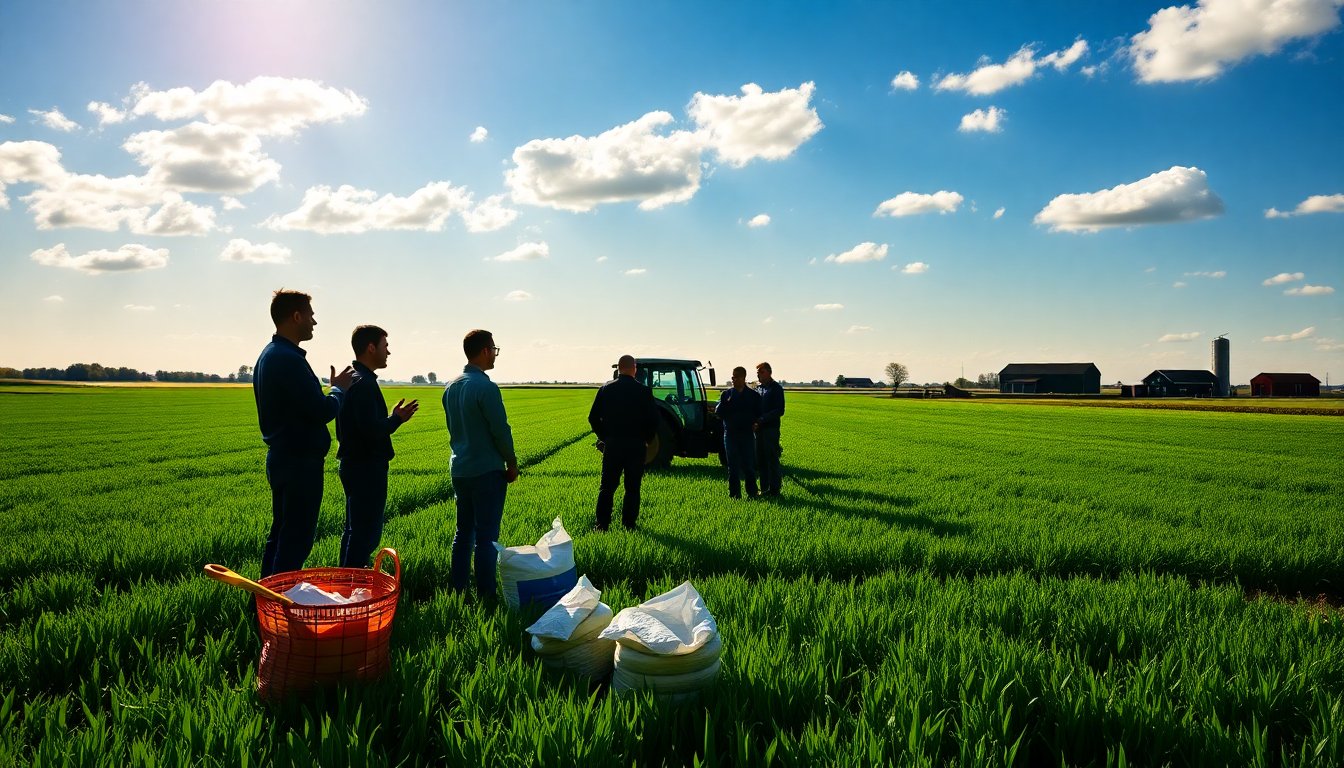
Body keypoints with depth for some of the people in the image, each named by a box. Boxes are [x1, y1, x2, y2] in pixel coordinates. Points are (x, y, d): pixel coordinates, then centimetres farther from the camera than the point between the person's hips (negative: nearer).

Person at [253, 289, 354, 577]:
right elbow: (321, 411, -22)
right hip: (300, 462, -10)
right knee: (296, 542, -4)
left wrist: (332, 389, 11)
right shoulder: (289, 359, -19)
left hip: (281, 458, 10)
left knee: (280, 536, 18)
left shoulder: (268, 355, 13)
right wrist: (339, 389, -4)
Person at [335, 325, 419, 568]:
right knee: (366, 532, -5)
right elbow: (371, 430, -25)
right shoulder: (364, 383, -19)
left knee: (355, 529, 18)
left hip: (355, 464, 11)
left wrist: (393, 417, 16)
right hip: (367, 467, -11)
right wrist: (397, 419, -11)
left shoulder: (350, 379, 14)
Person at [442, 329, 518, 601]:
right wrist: (512, 462, -2)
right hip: (486, 471, -8)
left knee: (463, 531, 15)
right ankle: (486, 594, 4)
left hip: (460, 469, 8)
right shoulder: (486, 388, -17)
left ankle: (458, 589, 21)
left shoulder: (451, 387, 8)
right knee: (486, 536, -1)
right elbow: (501, 430, -15)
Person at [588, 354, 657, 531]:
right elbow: (653, 419, -5)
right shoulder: (643, 391, -6)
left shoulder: (606, 389, 1)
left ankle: (602, 524, 7)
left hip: (612, 444, 2)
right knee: (632, 488, 7)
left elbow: (593, 417, 2)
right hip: (636, 445, -2)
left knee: (607, 486, 9)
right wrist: (646, 439, 9)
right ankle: (629, 524, 9)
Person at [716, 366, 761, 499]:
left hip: (747, 434, -1)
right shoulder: (726, 394, 8)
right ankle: (734, 494, 10)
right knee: (733, 465, 4)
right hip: (730, 434, 1)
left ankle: (752, 492, 12)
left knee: (749, 465, 1)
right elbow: (718, 412, 1)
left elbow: (759, 414, 5)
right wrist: (726, 402, -16)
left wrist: (754, 423, -14)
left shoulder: (753, 395, 5)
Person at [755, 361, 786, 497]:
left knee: (772, 460, -3)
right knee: (761, 460, 9)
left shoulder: (776, 388, -6)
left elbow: (779, 411, -14)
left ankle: (774, 490, 2)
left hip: (771, 429, -7)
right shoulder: (758, 389, 15)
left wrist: (762, 420, -20)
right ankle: (764, 488, 16)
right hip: (759, 429, 7)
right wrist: (754, 420, 2)